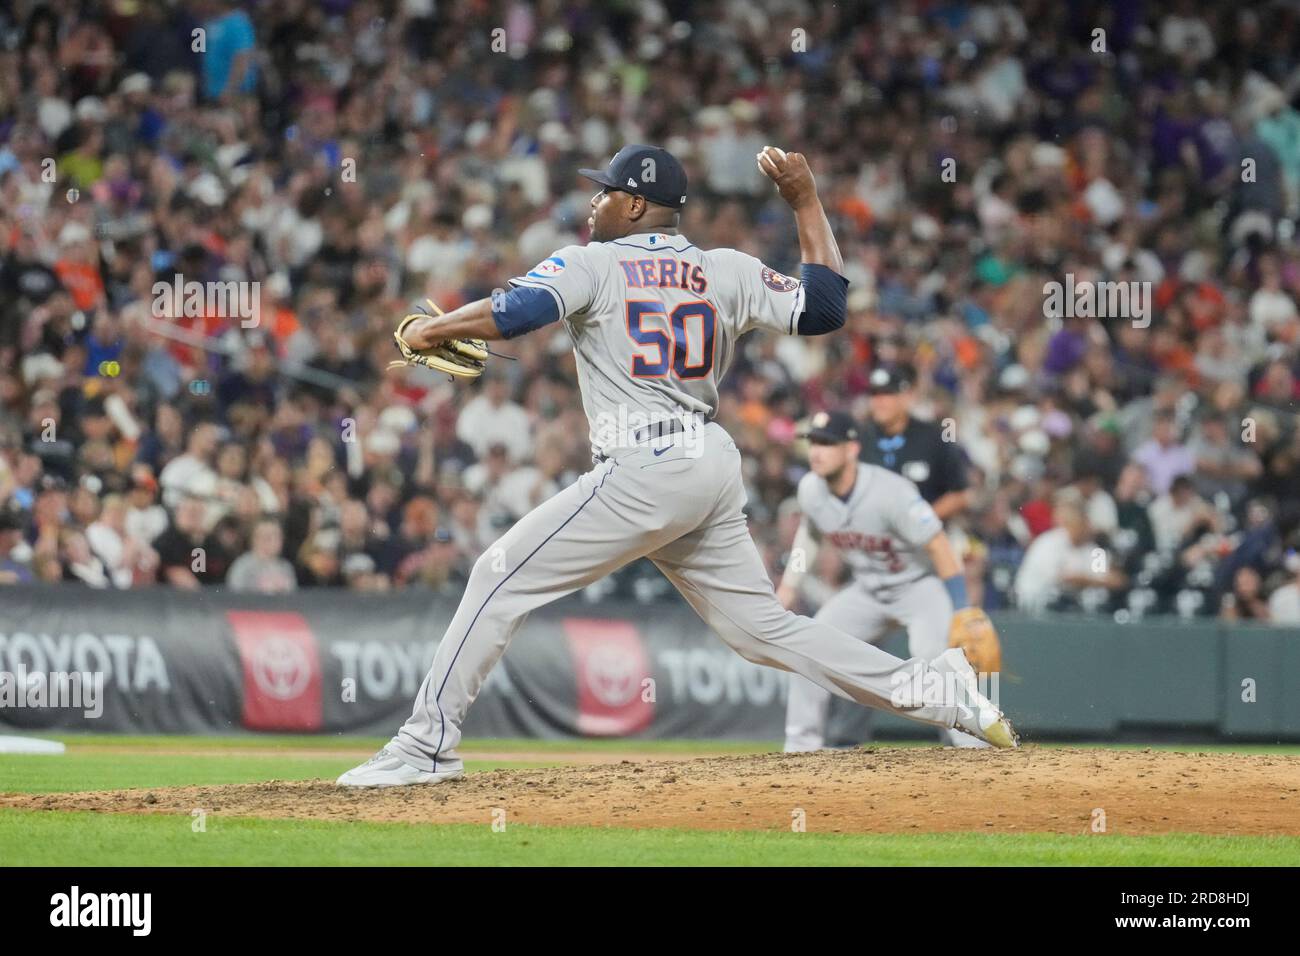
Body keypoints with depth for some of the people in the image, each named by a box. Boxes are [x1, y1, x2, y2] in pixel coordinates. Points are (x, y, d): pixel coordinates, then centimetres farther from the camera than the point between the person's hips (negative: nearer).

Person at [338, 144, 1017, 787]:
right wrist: (805, 202, 19)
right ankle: (934, 689, 5)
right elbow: (824, 306, 12)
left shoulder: (592, 265, -1)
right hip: (715, 465, 7)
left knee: (502, 577, -3)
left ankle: (428, 743, -8)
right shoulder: (728, 271, 13)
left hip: (645, 471, -7)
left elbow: (514, 313, -16)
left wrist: (428, 332, -1)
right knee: (764, 627, 13)